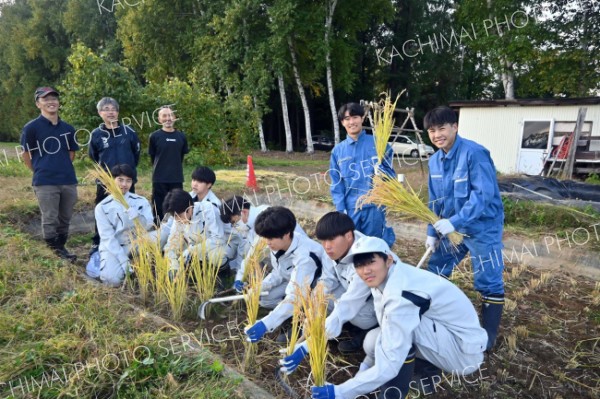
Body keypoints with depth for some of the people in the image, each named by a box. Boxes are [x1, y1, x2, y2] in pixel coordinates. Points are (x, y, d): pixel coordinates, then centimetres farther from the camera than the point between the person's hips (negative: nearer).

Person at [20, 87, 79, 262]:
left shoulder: (68, 128, 8)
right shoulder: (31, 127, -5)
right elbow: (26, 155, 1)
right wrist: (41, 172, 7)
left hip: (69, 181, 5)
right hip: (45, 183, -4)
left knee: (65, 220, 13)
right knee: (50, 220, 3)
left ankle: (61, 248, 27)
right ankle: (54, 252, 14)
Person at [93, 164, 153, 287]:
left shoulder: (141, 201, -1)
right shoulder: (102, 207, -4)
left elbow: (147, 226, -12)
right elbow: (107, 237, -9)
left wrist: (136, 216, -34)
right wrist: (123, 259, -18)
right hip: (113, 248, -1)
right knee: (112, 279, -25)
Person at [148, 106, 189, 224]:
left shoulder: (181, 136, 4)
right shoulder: (154, 136, -4)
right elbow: (152, 157, 5)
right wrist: (160, 169, 11)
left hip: (177, 178, 3)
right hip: (159, 179, -2)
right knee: (159, 208, 4)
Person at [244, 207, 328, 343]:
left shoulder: (304, 256, -38)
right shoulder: (277, 246, -14)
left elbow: (294, 298, -41)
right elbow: (278, 273, 4)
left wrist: (265, 324, -46)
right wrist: (260, 286, -15)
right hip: (297, 282, 8)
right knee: (264, 298, -8)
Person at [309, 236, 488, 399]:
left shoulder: (401, 295, -30)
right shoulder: (388, 279, -4)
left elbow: (389, 365, -30)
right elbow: (389, 334, 8)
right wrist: (364, 368, 8)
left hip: (465, 351, -8)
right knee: (375, 341, -4)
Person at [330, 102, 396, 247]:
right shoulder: (337, 151, 7)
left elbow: (391, 174, 4)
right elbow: (336, 185, 7)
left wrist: (381, 172, -19)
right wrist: (341, 210, -3)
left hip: (374, 207, -2)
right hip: (349, 209, 2)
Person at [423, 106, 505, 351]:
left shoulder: (474, 153, -21)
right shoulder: (435, 161, 1)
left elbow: (483, 195, -27)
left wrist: (454, 222, -32)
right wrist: (432, 232, 7)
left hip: (482, 227, -7)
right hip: (452, 227, 8)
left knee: (488, 282, 2)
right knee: (435, 272, 16)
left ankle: (488, 336, 18)